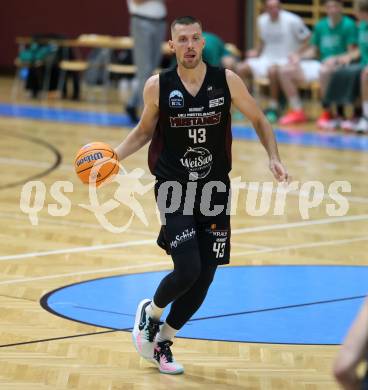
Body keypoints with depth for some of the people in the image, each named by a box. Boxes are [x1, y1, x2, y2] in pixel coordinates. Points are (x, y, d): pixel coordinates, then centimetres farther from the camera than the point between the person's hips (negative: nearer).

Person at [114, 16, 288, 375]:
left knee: (204, 277, 5)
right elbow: (144, 131, 10)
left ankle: (162, 342, 26)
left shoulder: (226, 81, -5)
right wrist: (114, 156, -5)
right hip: (174, 188, -3)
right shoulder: (158, 86, -7)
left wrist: (273, 157, -7)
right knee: (187, 270, -17)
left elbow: (259, 121, 7)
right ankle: (149, 312, 16)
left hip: (214, 190, 3)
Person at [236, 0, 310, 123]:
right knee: (241, 68, -15)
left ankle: (273, 107, -23)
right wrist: (257, 52, 4)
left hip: (285, 60, -6)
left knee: (272, 70, -39)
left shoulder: (292, 20, -11)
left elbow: (307, 39, -6)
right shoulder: (262, 20, 7)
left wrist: (296, 54, -18)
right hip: (266, 58, 6)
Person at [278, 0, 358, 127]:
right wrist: (298, 56, -1)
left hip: (338, 65, -7)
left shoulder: (348, 25, -6)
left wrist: (335, 59, -27)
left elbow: (351, 53, -11)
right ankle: (297, 111, -4)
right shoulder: (321, 26, 12)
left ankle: (327, 113, -25)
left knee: (324, 71, -42)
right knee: (286, 71, -7)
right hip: (321, 64, 7)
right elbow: (313, 50, 17)